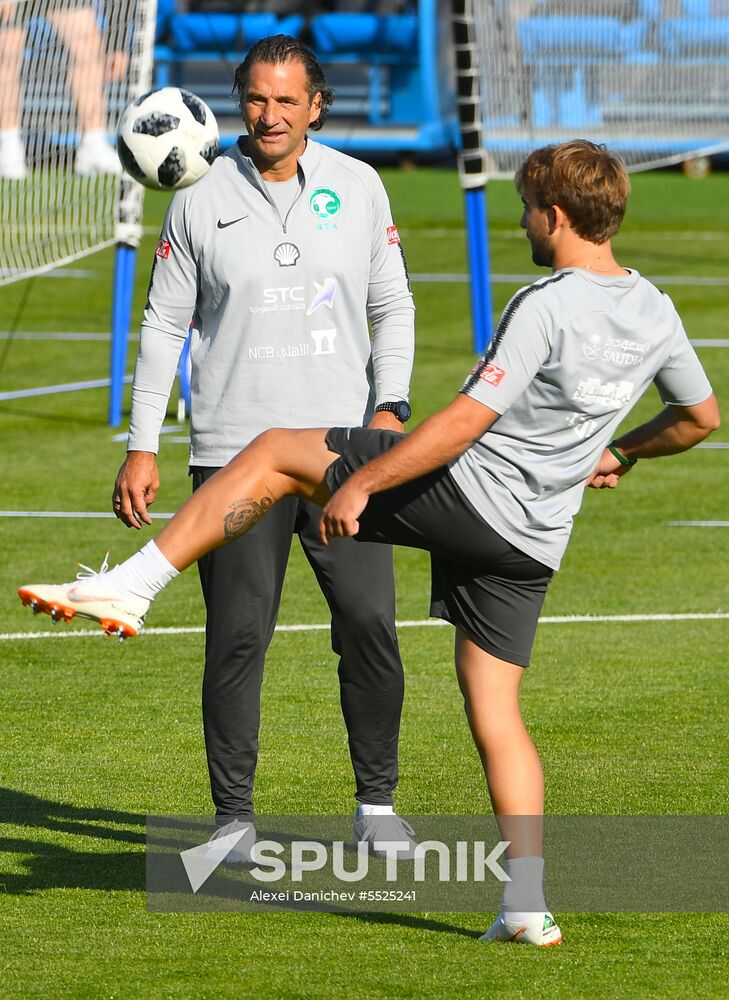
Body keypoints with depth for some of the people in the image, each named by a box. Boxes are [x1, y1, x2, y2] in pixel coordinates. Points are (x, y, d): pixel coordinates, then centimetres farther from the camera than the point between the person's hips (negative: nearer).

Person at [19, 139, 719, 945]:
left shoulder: (547, 309, -18)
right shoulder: (655, 313, 5)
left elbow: (465, 423, -21)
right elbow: (700, 416, 20)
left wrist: (361, 483, -15)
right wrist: (620, 452, 37)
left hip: (463, 488, -7)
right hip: (532, 542, 7)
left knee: (270, 455, 4)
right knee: (493, 710, 11)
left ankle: (130, 588, -1)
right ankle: (526, 903, 1)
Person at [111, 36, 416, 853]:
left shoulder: (358, 188, 5)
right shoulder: (202, 200, 1)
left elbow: (392, 307, 12)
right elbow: (164, 324, 6)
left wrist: (389, 403, -2)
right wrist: (141, 447, 1)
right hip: (234, 450, -1)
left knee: (369, 624, -4)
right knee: (237, 639, -4)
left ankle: (376, 803, 11)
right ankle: (233, 817, 7)